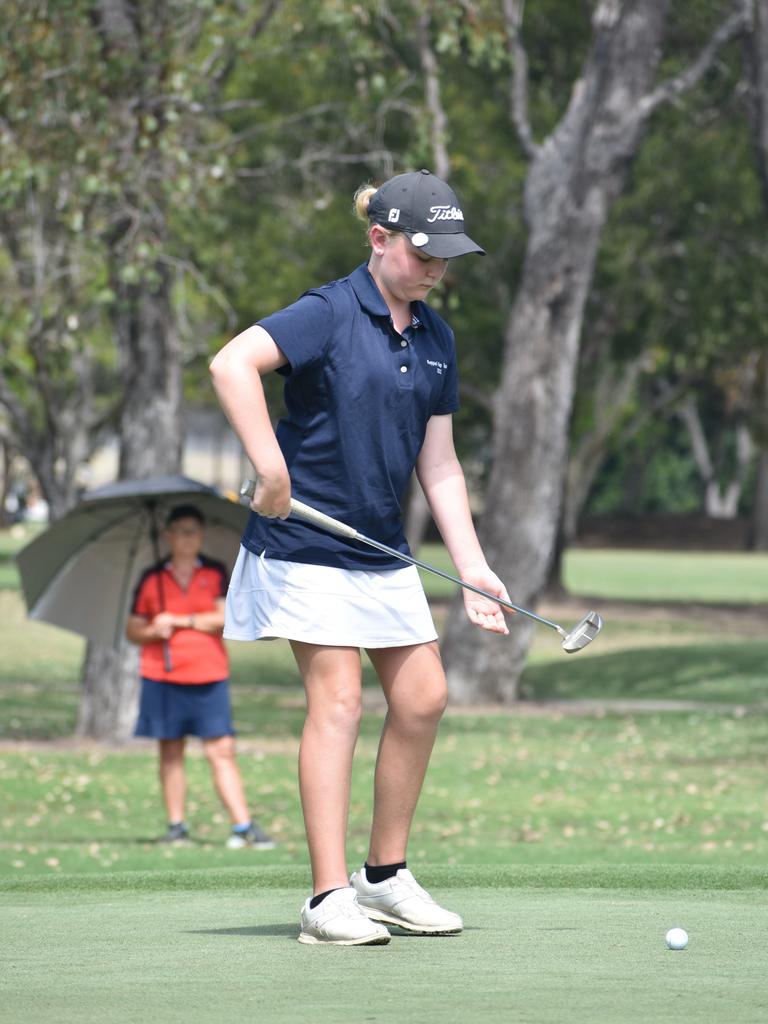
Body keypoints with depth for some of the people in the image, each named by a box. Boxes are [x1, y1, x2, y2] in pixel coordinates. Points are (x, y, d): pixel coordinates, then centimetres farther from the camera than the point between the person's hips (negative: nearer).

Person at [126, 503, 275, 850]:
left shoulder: (215, 573, 8)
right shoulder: (152, 579, 9)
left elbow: (226, 618, -5)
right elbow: (132, 630, 12)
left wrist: (180, 621, -8)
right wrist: (153, 632, -9)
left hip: (209, 677, -1)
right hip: (163, 677, 1)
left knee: (222, 750, -6)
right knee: (171, 752, 3)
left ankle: (244, 826, -10)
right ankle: (176, 825, 9)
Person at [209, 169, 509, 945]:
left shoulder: (435, 338, 10)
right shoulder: (330, 314, -12)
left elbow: (438, 463, 13)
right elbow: (232, 363, -28)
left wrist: (472, 567, 7)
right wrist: (272, 471, -30)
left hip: (383, 547, 7)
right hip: (307, 540, -7)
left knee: (422, 698, 5)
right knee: (337, 700, -11)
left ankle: (385, 876, 19)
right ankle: (328, 897, -9)